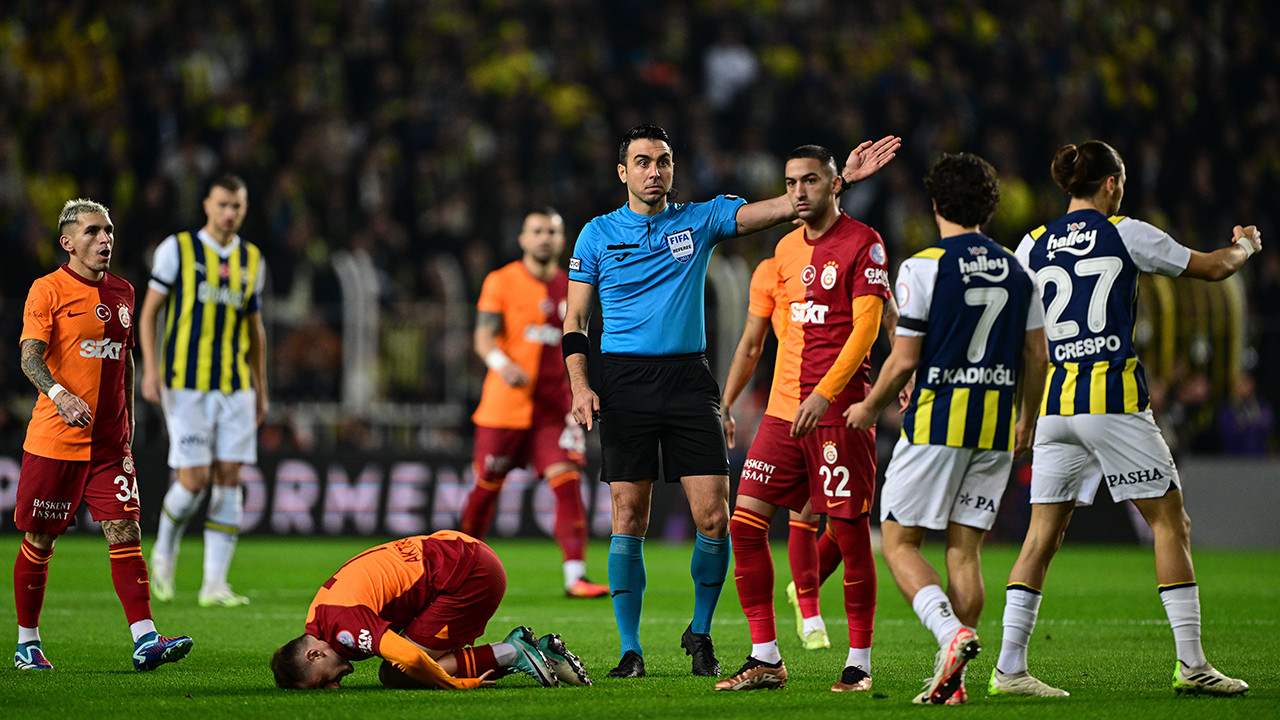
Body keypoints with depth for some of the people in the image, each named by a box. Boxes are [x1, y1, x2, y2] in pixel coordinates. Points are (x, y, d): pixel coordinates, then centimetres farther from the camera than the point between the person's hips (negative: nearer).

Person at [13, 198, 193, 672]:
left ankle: (145, 640, -12)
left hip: (109, 444, 5)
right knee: (39, 540, 4)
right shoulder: (48, 291, -6)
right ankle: (27, 643, 17)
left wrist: (127, 425, 21)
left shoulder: (122, 292, 13)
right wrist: (59, 393, -34)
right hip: (53, 440, -5)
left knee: (126, 535, -6)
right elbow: (30, 357, -16)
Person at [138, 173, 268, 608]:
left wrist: (261, 387, 18)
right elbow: (149, 312, 1)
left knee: (229, 479, -4)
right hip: (186, 383, -4)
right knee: (194, 480, -10)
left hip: (235, 385, 4)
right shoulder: (177, 249, 0)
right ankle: (165, 552, 18)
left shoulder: (251, 260, 12)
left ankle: (214, 585, -2)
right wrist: (150, 368, -10)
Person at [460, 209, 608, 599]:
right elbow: (484, 337, -10)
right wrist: (501, 363, -30)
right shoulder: (501, 282, -2)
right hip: (504, 404, -3)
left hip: (554, 406, 3)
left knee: (568, 483, -13)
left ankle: (575, 575, -17)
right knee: (487, 487, 6)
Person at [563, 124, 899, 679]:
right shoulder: (597, 235, 7)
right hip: (625, 382, -1)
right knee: (628, 519, -3)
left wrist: (841, 179, -12)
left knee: (713, 517, -6)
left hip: (689, 379, 1)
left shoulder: (699, 220, 9)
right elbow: (575, 320, 8)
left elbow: (778, 209, 0)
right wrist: (579, 385, -5)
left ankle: (700, 632, 14)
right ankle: (631, 649, 5)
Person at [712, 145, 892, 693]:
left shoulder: (862, 244, -6)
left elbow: (866, 328, -12)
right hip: (784, 408, 7)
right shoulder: (787, 248, 16)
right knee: (745, 522, -1)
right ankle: (765, 658, 5)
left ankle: (859, 662, 6)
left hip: (838, 411, -7)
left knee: (849, 533, -4)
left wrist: (825, 393, -20)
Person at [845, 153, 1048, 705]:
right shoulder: (1016, 271, 9)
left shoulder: (923, 267, -7)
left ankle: (951, 632, -22)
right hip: (995, 429, 5)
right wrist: (1026, 423, 25)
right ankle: (952, 680, 1)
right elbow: (1038, 357, 11)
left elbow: (904, 359, -8)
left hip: (937, 421, -5)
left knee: (899, 540, 2)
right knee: (964, 549, 7)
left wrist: (870, 408, 9)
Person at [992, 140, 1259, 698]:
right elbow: (1214, 267, 9)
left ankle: (1009, 666, 0)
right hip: (1112, 398, -4)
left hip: (1053, 402, 5)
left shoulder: (1033, 245, 9)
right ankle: (1191, 663, 0)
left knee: (1043, 534, 6)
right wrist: (1244, 246, 31)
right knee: (1170, 522, 4)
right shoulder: (1125, 234, -1)